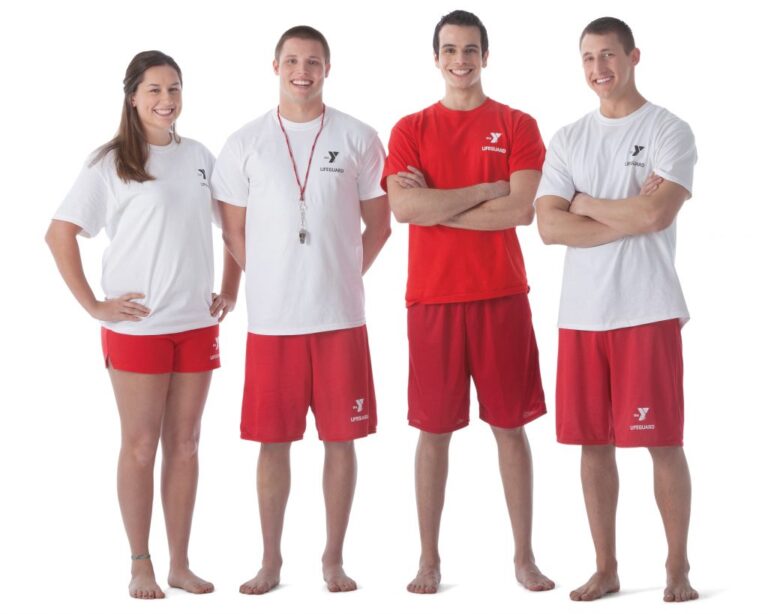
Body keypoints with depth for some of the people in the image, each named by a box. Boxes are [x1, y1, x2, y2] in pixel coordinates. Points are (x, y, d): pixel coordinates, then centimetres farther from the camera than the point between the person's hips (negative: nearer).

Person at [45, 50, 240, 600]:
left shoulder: (199, 157, 9)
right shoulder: (110, 163, -4)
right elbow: (60, 234, -8)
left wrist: (230, 292, 10)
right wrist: (93, 305, -11)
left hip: (197, 324, 4)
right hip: (138, 325, -4)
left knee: (184, 444, 9)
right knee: (140, 445, 2)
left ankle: (181, 564, 17)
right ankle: (141, 565, 11)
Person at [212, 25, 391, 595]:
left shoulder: (358, 139, 3)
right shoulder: (246, 143, 4)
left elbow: (378, 224, 9)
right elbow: (234, 231, 9)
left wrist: (343, 275, 4)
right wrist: (272, 281, 4)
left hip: (340, 316, 0)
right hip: (271, 318, 0)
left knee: (341, 438, 4)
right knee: (274, 441, 5)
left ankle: (334, 558, 17)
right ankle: (271, 559, 18)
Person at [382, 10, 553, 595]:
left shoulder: (517, 126, 5)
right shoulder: (410, 129, 6)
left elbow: (520, 209, -10)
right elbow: (403, 208, -11)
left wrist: (435, 205, -9)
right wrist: (488, 188, -10)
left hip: (502, 295, 0)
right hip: (432, 298, 0)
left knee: (511, 426, 5)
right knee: (434, 429, 4)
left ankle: (524, 556, 14)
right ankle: (429, 558, 13)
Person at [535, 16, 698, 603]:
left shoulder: (669, 131, -1)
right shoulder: (568, 140, 11)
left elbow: (656, 213, -17)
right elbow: (549, 226, -2)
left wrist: (585, 204, -4)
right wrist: (628, 216, -10)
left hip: (648, 311, -4)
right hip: (581, 313, 4)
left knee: (663, 442, -1)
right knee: (594, 442, 8)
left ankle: (679, 568, 11)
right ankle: (606, 568, 18)